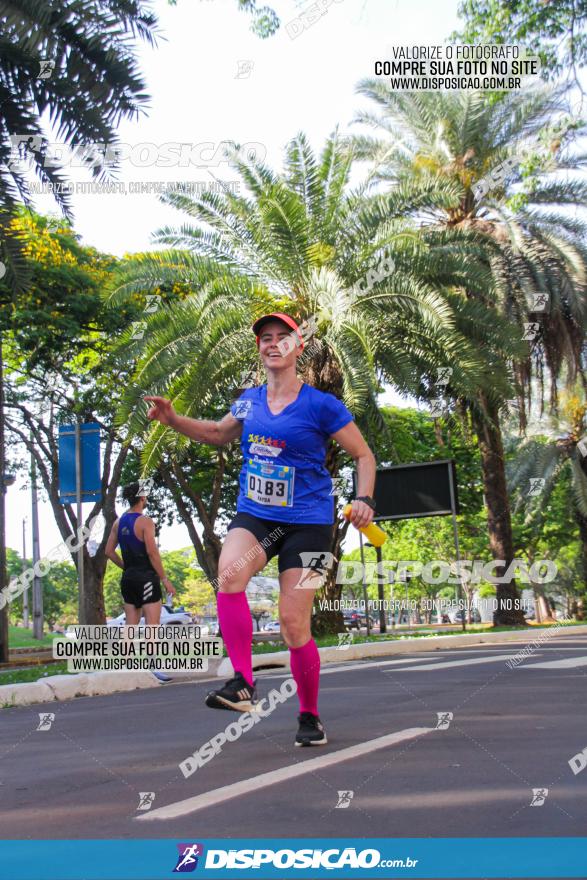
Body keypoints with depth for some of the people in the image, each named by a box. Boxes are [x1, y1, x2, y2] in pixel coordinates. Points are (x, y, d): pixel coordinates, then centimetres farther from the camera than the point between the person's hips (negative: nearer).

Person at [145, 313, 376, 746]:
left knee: (293, 623, -6)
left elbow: (364, 455, 1)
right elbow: (219, 433, 28)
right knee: (229, 573, -30)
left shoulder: (321, 404, -6)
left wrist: (364, 500, -16)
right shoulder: (249, 400, 9)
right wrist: (173, 418, 14)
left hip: (306, 522, -3)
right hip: (254, 515, 4)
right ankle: (242, 683, -24)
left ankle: (310, 716, 15)